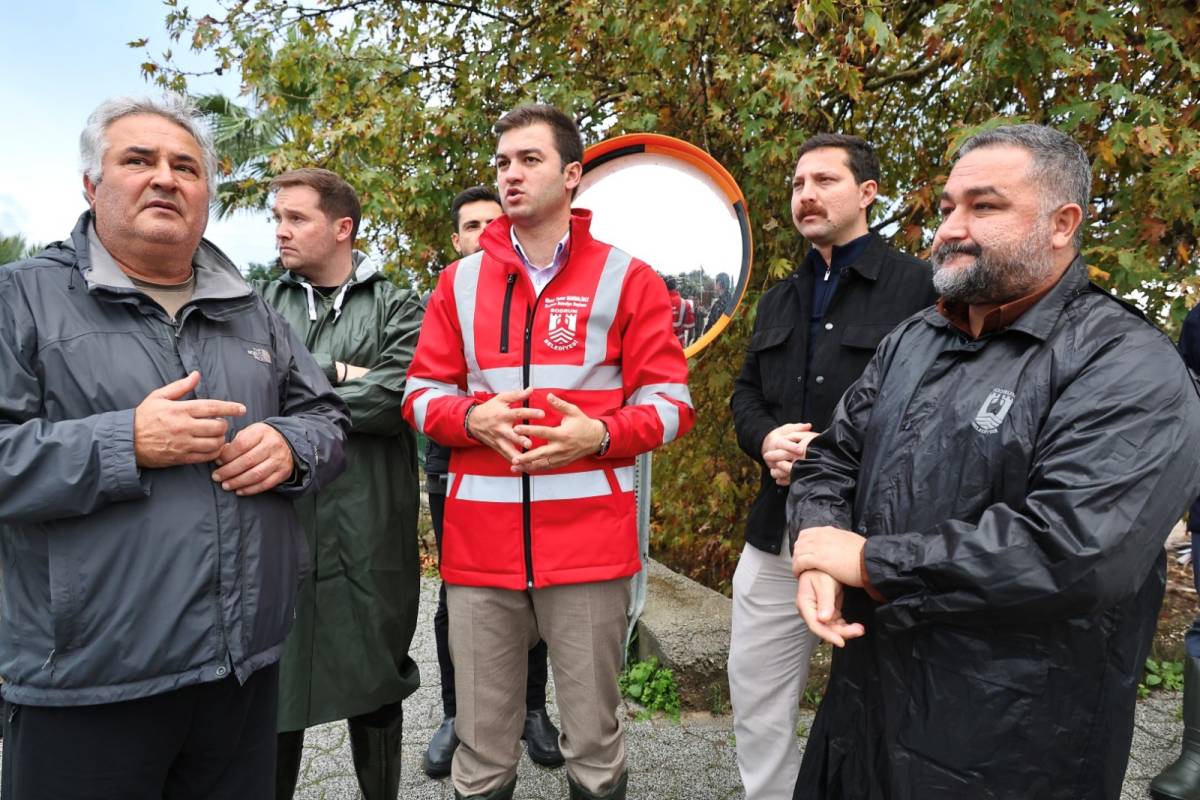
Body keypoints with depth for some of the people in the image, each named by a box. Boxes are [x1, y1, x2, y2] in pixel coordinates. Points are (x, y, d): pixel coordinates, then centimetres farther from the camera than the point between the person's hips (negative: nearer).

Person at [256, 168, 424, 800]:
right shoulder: (262, 304, 11)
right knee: (272, 688, 12)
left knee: (373, 685, 13)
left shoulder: (396, 308, 2)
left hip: (368, 535, -2)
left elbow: (395, 398, -14)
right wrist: (337, 374, -10)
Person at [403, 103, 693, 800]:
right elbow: (423, 394, 12)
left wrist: (600, 435, -17)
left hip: (590, 542, -2)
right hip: (480, 541, 3)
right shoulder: (461, 281, 11)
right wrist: (474, 418, -10)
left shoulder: (627, 279, 2)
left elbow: (670, 402, 1)